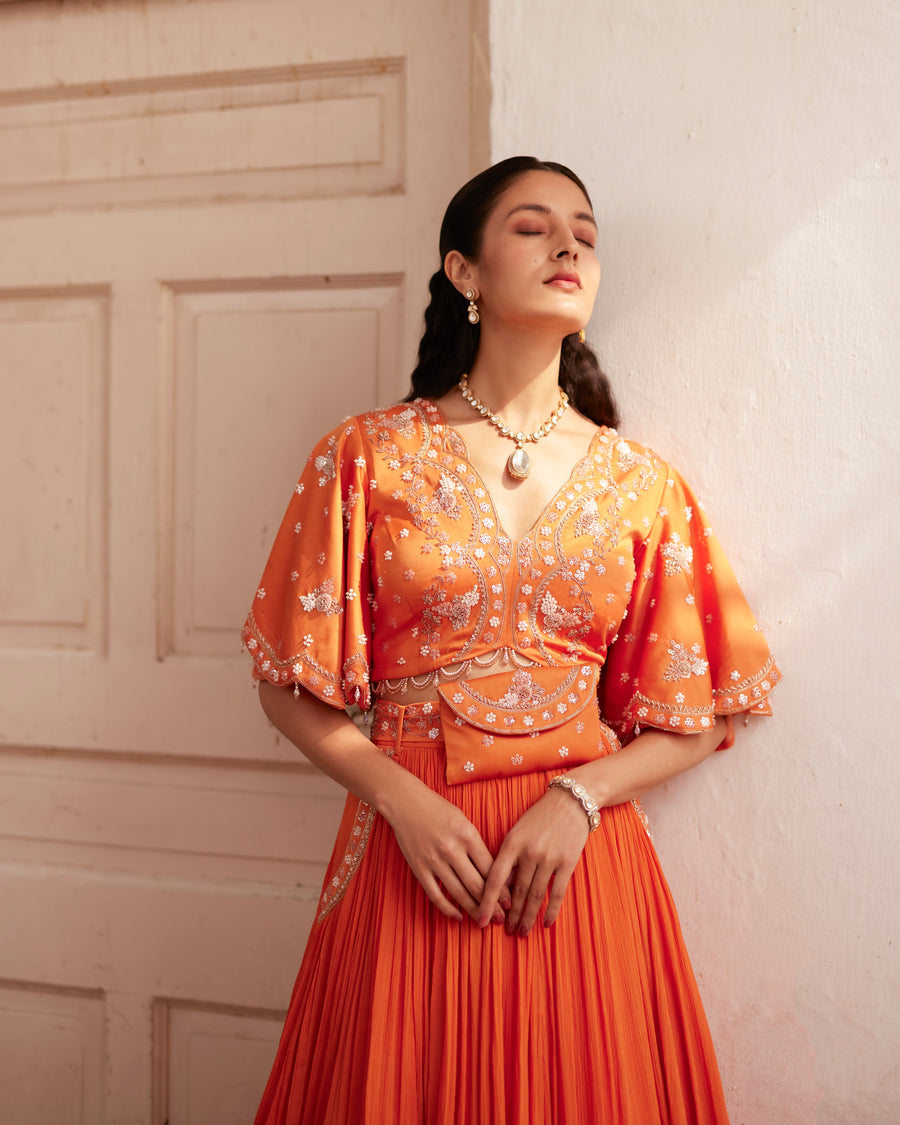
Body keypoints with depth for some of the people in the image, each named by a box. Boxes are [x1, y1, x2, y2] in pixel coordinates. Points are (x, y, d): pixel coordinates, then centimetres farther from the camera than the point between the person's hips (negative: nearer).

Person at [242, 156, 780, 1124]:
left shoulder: (641, 484, 4)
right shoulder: (370, 456, 0)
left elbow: (696, 720, 5)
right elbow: (292, 688, 1)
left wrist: (577, 797, -10)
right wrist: (401, 799, -12)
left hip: (579, 861, 1)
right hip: (412, 850, -1)